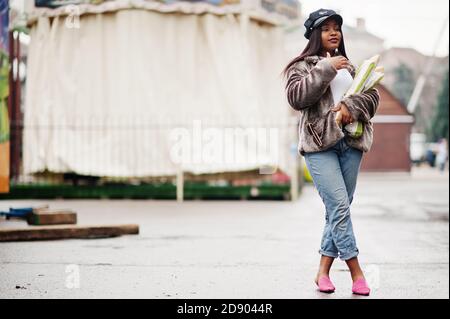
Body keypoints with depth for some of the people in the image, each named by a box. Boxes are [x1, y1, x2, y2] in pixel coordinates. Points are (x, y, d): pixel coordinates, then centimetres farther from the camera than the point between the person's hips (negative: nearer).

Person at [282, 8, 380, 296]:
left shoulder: (349, 67, 23)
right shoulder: (303, 66, 8)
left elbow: (373, 95, 12)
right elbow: (296, 96, -10)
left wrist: (352, 106, -8)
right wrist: (326, 69, -12)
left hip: (350, 143, 5)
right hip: (320, 144, -5)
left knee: (339, 209, 2)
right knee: (339, 206, -14)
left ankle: (324, 271, 9)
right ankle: (357, 273, -10)